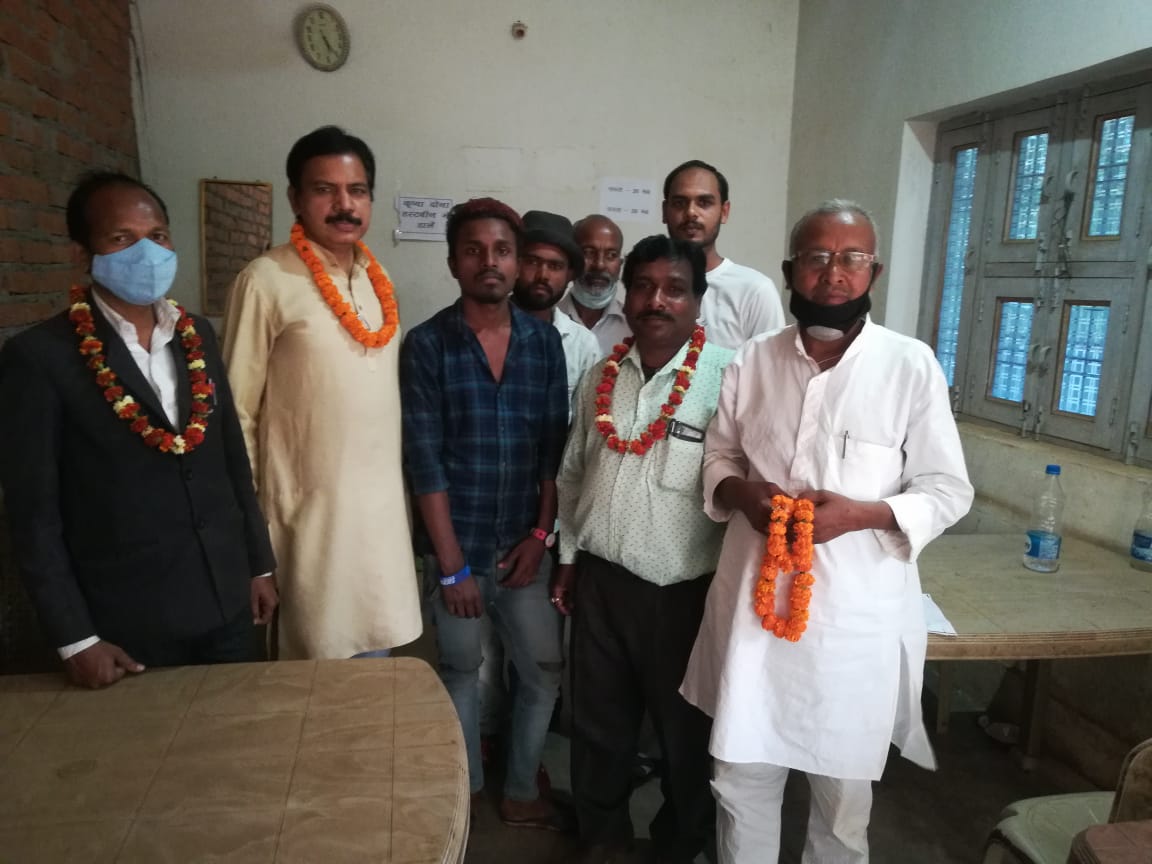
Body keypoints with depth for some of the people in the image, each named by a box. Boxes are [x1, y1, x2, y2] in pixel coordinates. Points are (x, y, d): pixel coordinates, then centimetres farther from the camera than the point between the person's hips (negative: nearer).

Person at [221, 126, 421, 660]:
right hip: (310, 512, -6)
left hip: (383, 509, 6)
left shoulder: (379, 280, 9)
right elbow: (236, 412, -9)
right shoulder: (267, 281, -11)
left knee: (373, 660, 17)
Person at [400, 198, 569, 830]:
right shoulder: (426, 345, -8)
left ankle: (521, 793, 33)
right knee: (460, 672, 14)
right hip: (457, 547, -3)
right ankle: (465, 794, 35)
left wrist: (542, 534, -3)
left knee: (544, 669, 12)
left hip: (524, 544, 3)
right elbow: (424, 462, -11)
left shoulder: (544, 341, 2)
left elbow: (556, 446, 3)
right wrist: (452, 563, -13)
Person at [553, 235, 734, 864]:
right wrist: (568, 559, 13)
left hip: (684, 590, -4)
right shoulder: (601, 375, 3)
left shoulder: (728, 377, -14)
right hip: (600, 579, 4)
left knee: (686, 729, 16)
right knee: (598, 718, 20)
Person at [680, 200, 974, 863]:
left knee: (843, 784, 16)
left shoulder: (911, 366, -6)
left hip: (856, 607, -2)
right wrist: (741, 492, -10)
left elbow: (948, 490, -3)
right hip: (756, 594, 2)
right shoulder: (754, 361, 3)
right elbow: (718, 456, 12)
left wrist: (859, 513, -19)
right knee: (741, 775, 14)